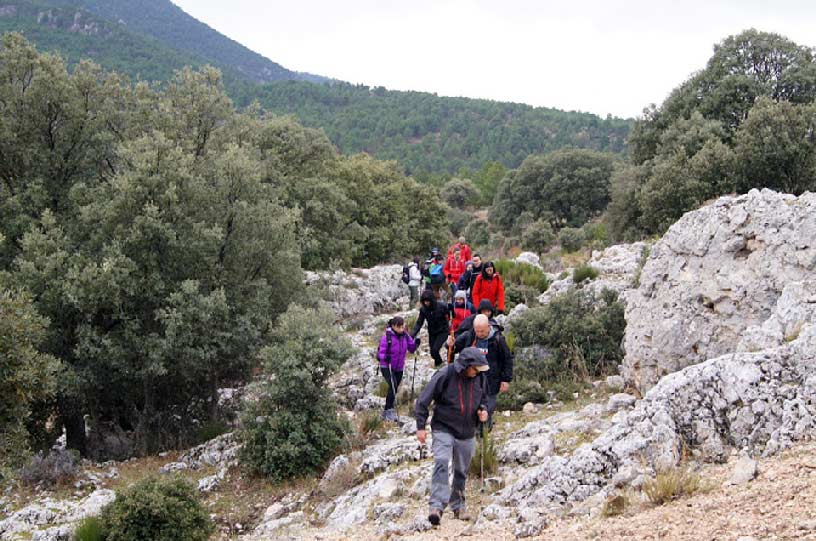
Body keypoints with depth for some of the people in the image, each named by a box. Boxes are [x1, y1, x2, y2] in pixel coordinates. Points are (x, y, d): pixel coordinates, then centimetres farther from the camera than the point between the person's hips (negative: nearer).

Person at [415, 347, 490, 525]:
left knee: (461, 471, 13)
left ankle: (458, 506, 29)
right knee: (441, 463, -23)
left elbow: (483, 398, 17)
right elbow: (423, 400, -12)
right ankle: (437, 506, -26)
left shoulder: (480, 378, -3)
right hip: (444, 429, -5)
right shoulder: (444, 375, -18)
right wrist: (421, 426, -13)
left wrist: (482, 410, -5)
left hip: (467, 433, 5)